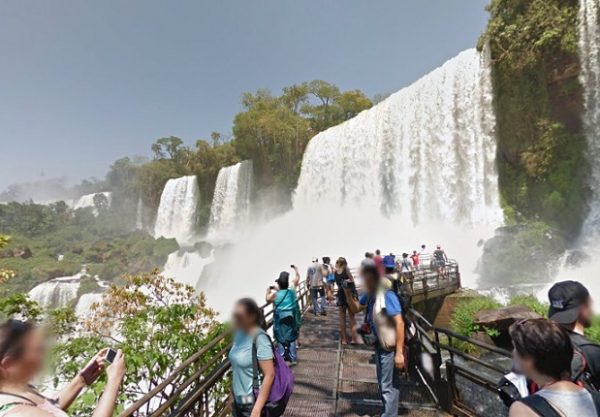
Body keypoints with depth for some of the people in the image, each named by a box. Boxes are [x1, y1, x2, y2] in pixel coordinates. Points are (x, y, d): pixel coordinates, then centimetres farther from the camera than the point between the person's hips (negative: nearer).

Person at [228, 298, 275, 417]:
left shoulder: (259, 338, -23)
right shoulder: (239, 333, -2)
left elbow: (269, 375, -23)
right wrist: (233, 394, 14)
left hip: (254, 402, -6)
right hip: (239, 400, 7)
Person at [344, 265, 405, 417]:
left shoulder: (387, 295, -26)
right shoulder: (369, 294, -1)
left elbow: (399, 323, -26)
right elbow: (355, 309, 11)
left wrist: (399, 352, -26)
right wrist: (347, 292, -6)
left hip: (390, 346, -9)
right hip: (379, 344, 9)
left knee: (389, 385, 4)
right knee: (383, 383, 24)